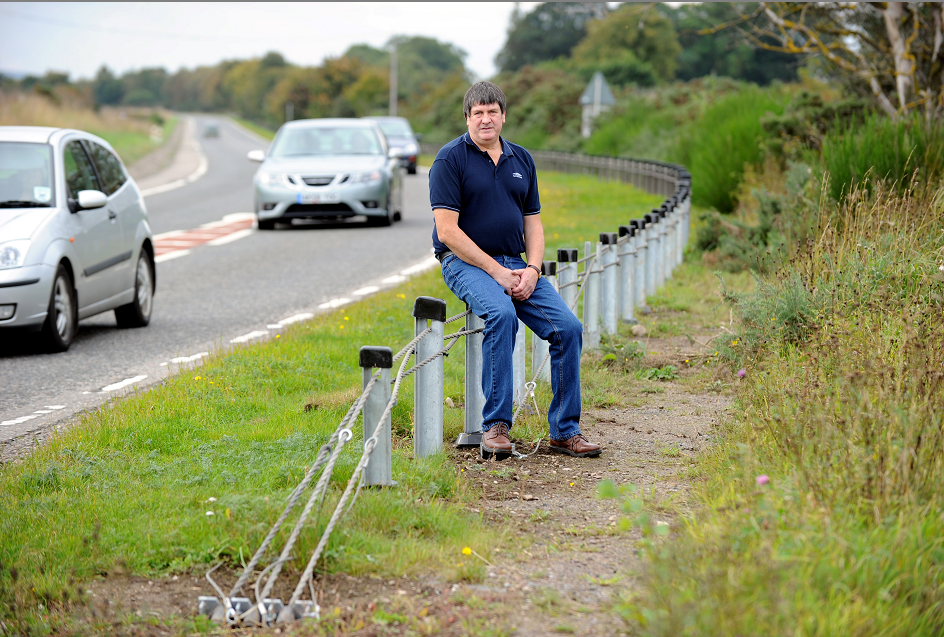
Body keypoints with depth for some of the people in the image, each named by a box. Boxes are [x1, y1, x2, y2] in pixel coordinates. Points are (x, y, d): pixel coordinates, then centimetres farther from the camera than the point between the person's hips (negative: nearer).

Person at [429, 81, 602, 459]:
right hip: (466, 262, -6)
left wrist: (532, 269, -5)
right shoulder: (450, 159, -4)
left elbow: (533, 224, 15)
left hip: (516, 264, 6)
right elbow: (447, 230, -12)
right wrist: (496, 272, -16)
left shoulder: (521, 160, 15)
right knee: (501, 315, -35)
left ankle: (565, 431, -3)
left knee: (567, 327, -12)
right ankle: (495, 426, -29)